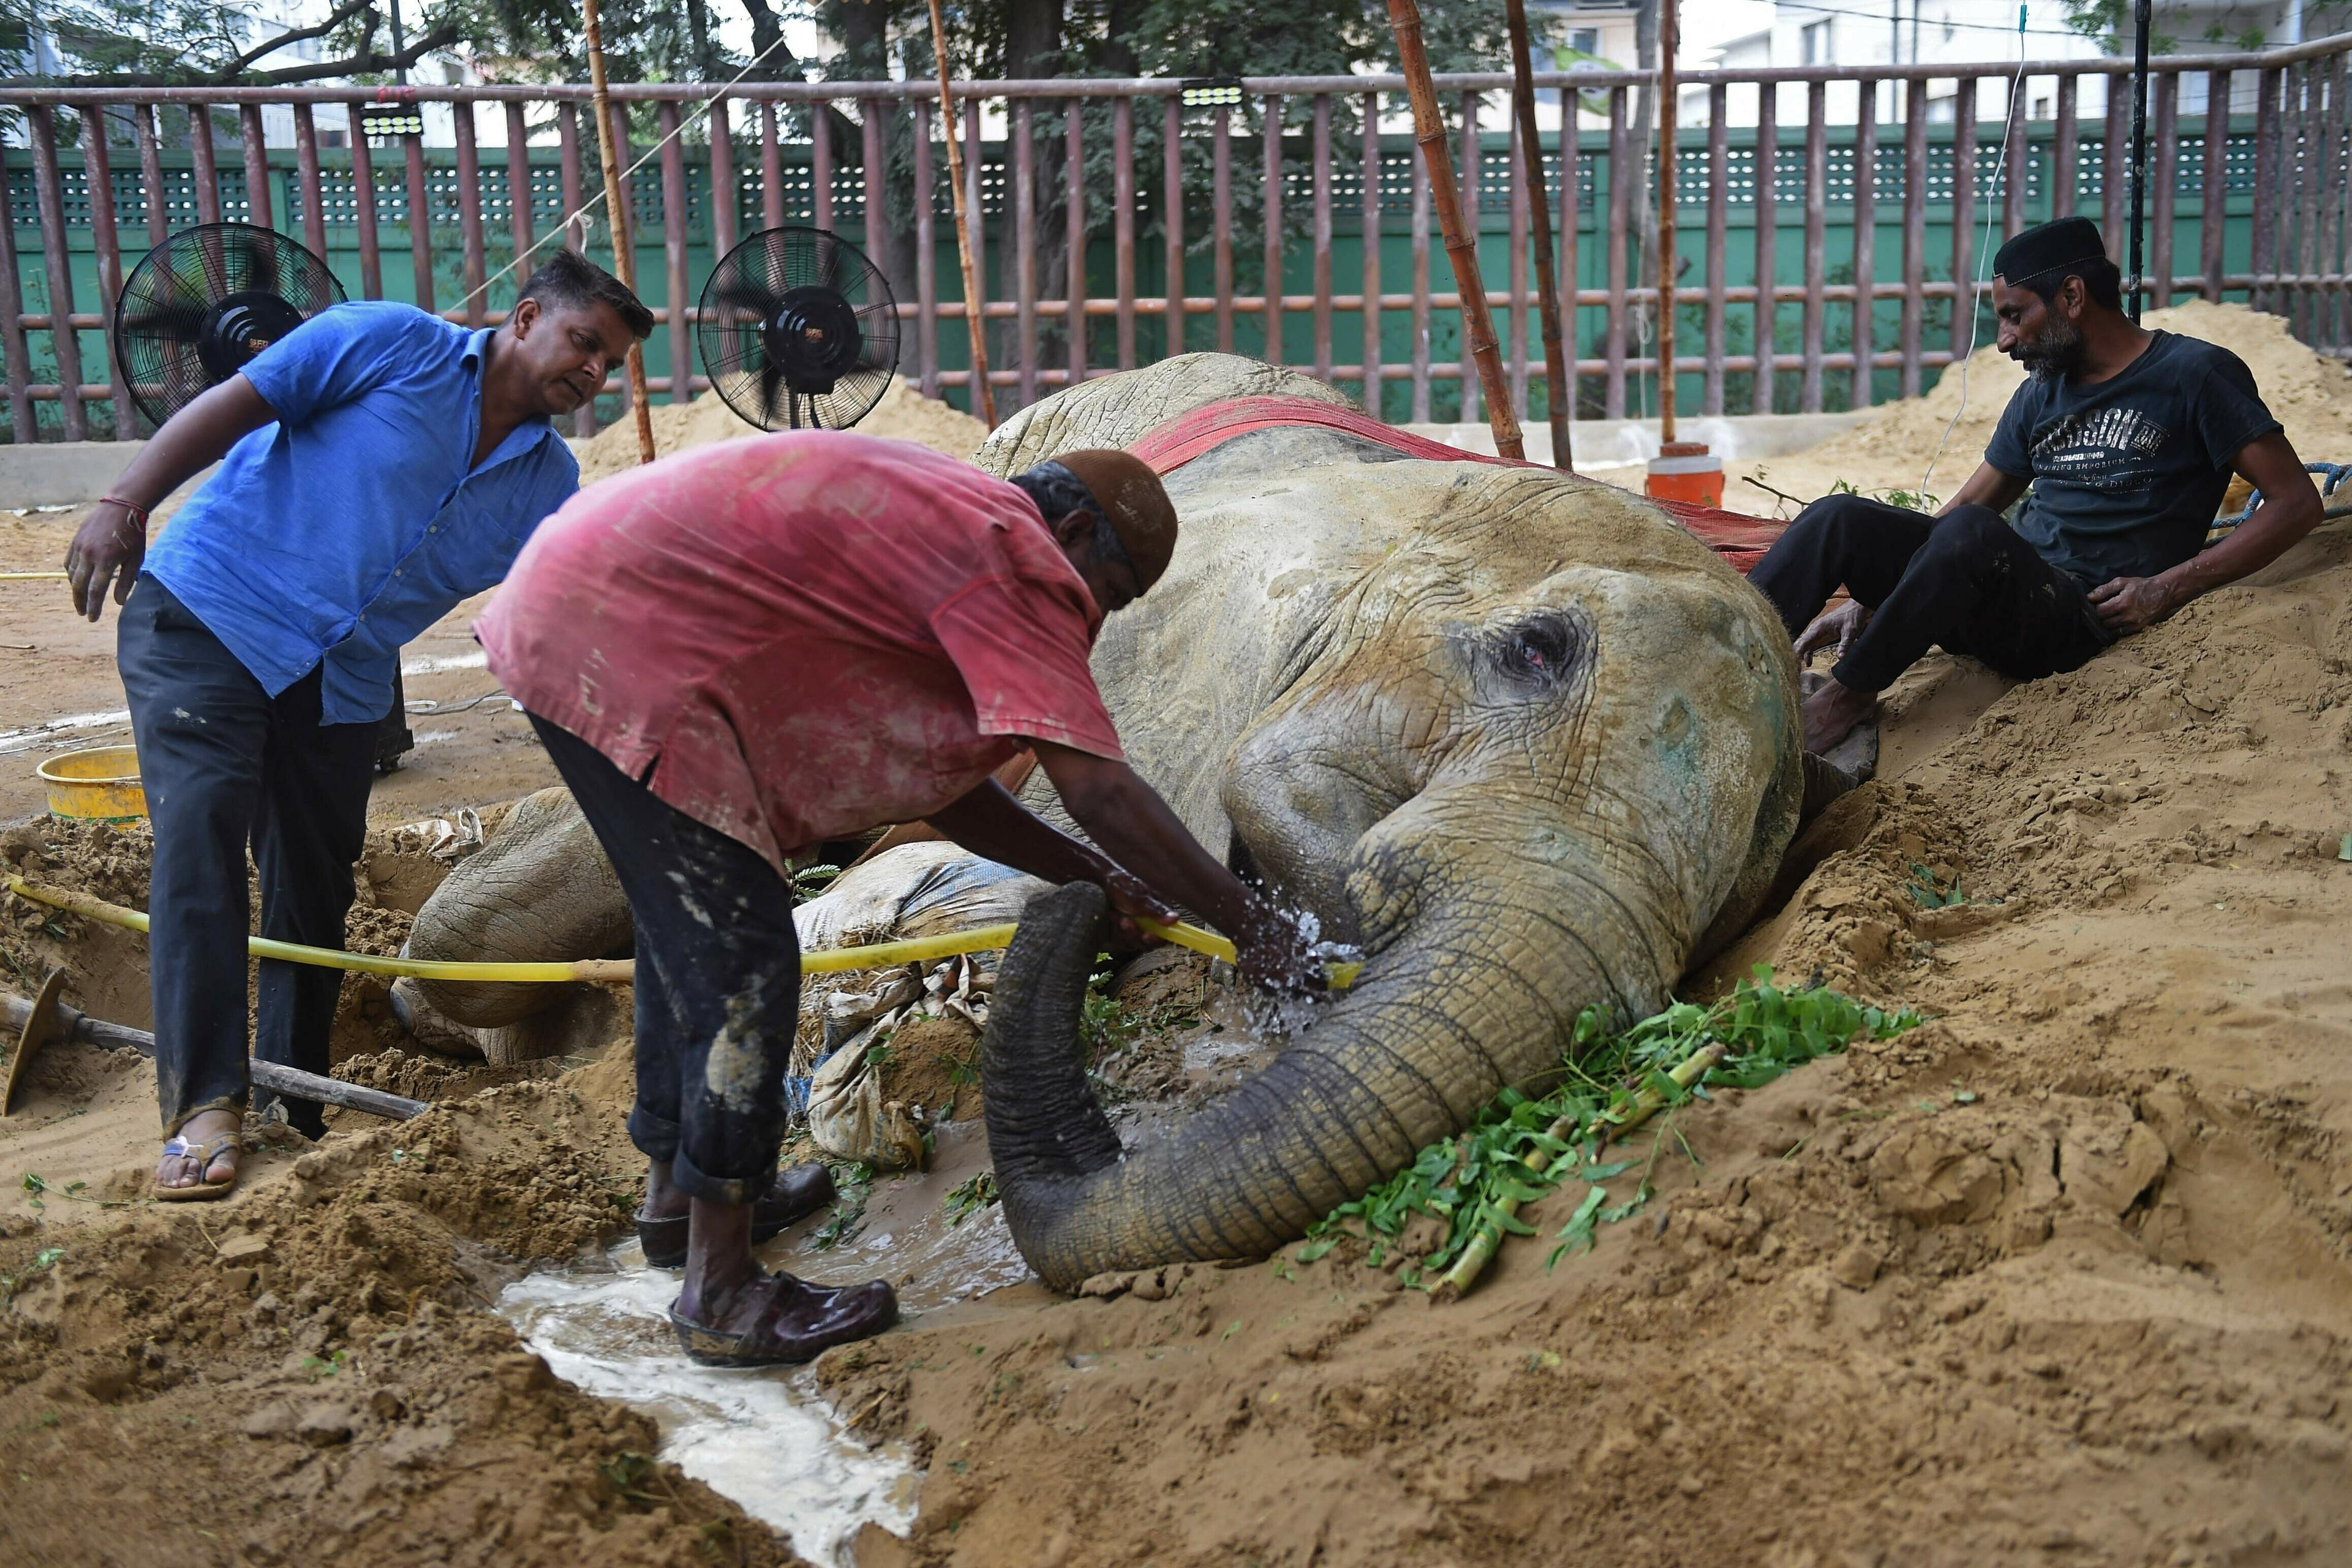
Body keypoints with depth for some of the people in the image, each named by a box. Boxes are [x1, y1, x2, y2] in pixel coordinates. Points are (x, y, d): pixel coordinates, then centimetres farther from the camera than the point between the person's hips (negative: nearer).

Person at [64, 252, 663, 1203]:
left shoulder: (549, 485, 8)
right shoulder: (391, 344, -6)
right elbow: (231, 407, -10)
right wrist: (124, 505, -21)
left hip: (343, 686, 6)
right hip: (210, 616, -6)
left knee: (316, 889, 6)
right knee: (201, 827, -20)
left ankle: (293, 1112, 17)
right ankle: (204, 1107, -21)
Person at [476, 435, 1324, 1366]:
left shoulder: (938, 517, 18)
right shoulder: (1014, 555, -12)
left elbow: (927, 777, 16)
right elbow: (1099, 790, -20)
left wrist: (1091, 874, 13)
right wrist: (1253, 927, -13)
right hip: (622, 651, -11)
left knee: (687, 926, 24)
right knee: (741, 964, -7)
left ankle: (676, 1180, 42)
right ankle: (720, 1297, 2)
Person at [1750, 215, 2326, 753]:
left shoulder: (2197, 374, 1)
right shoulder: (2041, 393, 21)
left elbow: (2297, 503, -2)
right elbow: (1967, 503, 23)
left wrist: (2167, 590, -12)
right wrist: (1867, 600, 8)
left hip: (2083, 620, -7)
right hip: (2001, 601, 7)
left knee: (1971, 533, -36)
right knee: (1841, 518, -15)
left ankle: (1847, 696, -31)